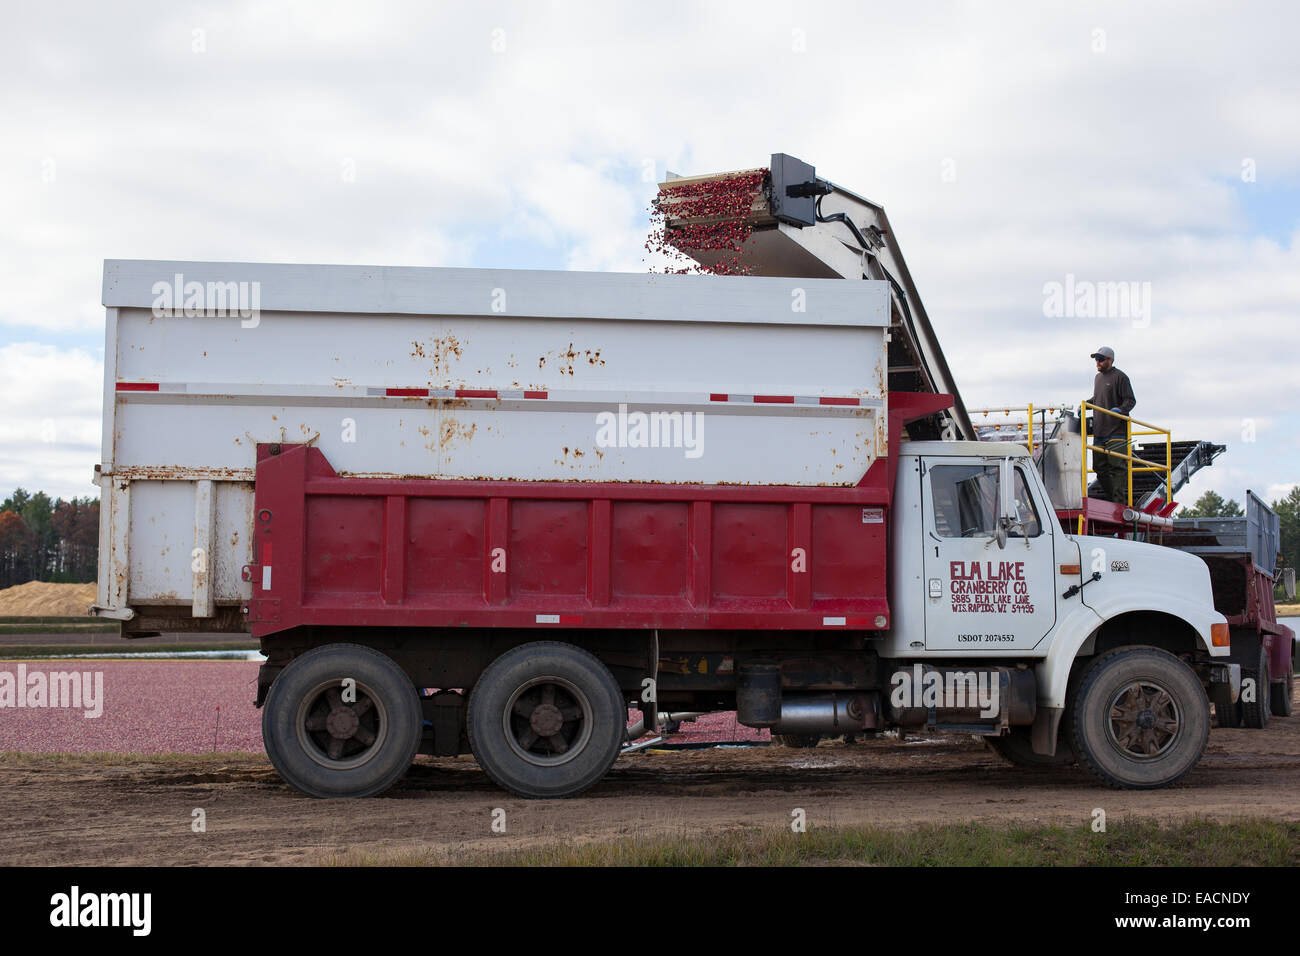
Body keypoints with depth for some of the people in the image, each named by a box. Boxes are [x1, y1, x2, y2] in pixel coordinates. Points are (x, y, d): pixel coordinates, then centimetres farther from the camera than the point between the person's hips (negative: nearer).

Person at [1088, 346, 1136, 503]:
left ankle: (1119, 500, -11)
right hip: (1099, 431, 8)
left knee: (1117, 466, -10)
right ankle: (1108, 494, 19)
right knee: (1100, 466, 9)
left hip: (1116, 431, -8)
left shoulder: (1120, 377, -5)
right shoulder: (1098, 377, 19)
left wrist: (1121, 409, -25)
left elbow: (1130, 400, -8)